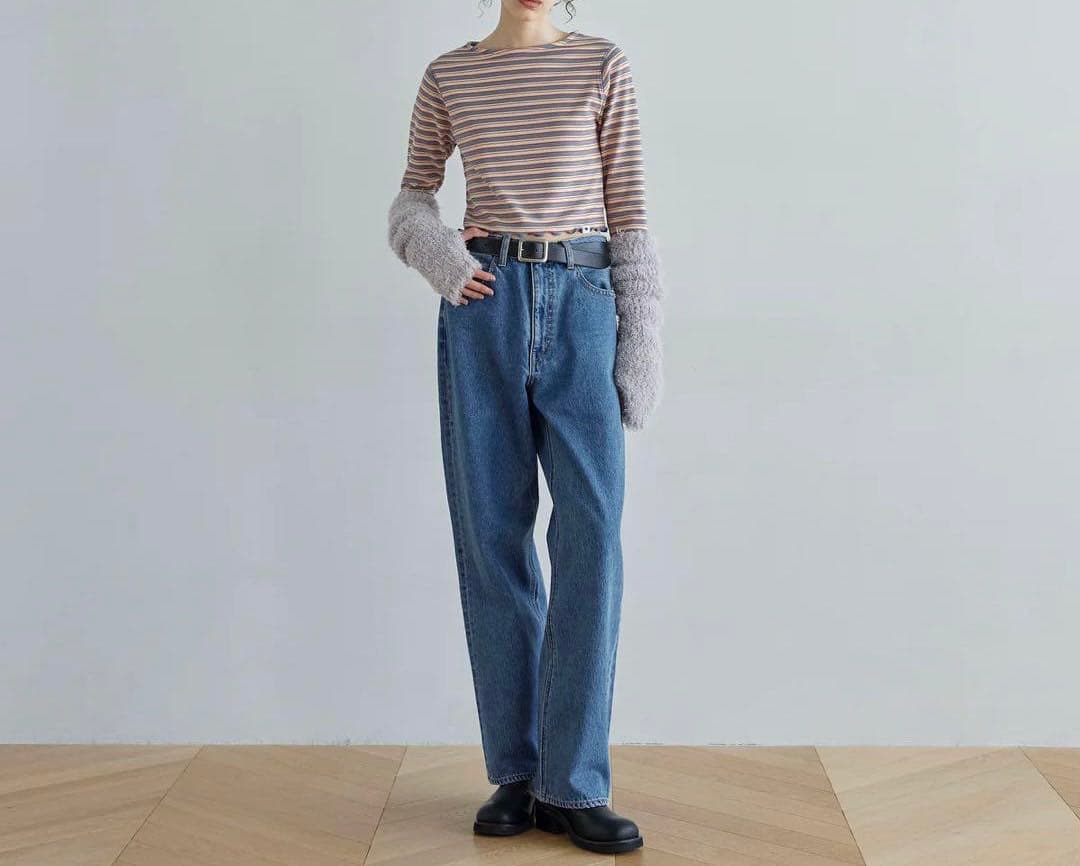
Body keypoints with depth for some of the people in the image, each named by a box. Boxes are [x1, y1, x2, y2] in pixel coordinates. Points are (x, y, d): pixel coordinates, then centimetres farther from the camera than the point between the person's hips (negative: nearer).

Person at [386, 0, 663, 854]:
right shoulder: (449, 76, 11)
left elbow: (629, 210, 5)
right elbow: (413, 200, 18)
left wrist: (642, 342, -1)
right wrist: (440, 255, -6)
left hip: (579, 307, -1)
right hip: (483, 309, 1)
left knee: (591, 532, -12)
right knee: (492, 536, 0)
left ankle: (572, 784, -5)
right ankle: (518, 773, 11)